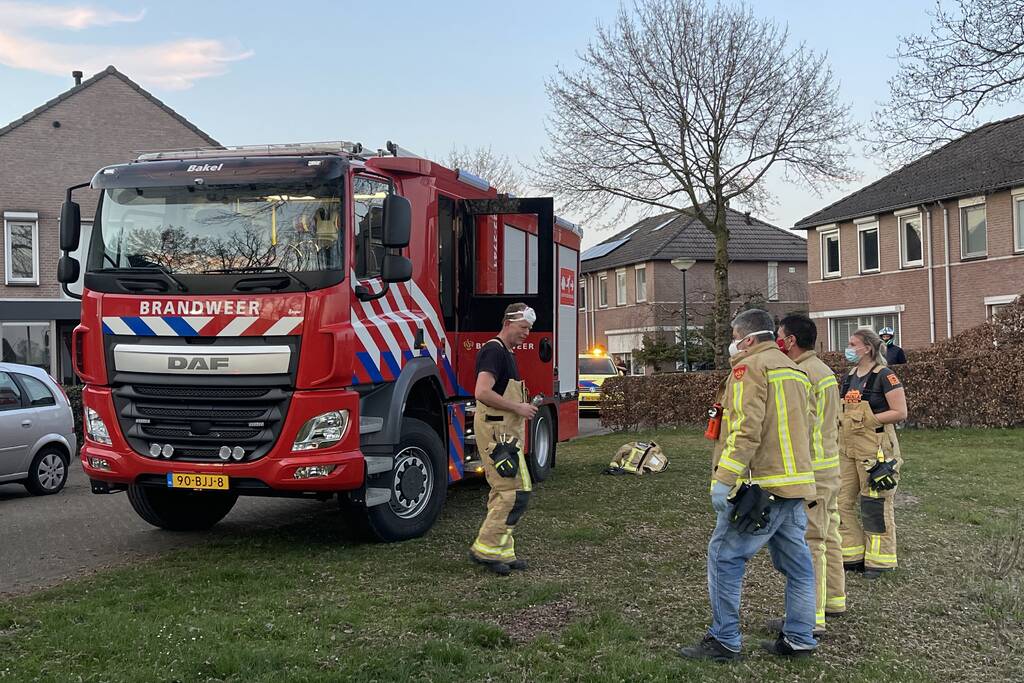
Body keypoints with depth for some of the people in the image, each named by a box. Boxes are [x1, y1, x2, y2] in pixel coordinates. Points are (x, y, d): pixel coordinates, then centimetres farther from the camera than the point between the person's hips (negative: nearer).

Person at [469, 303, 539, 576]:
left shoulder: (505, 353, 18)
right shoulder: (494, 350, -14)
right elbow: (483, 392, -25)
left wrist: (523, 406, 15)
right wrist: (518, 408, -19)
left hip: (504, 431, 11)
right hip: (497, 431, -11)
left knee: (503, 494, 12)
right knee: (516, 491, -11)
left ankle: (502, 551, 16)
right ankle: (485, 547, -7)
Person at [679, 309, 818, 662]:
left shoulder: (751, 367, -9)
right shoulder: (794, 370, 20)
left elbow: (746, 429, -20)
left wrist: (724, 480, -21)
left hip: (761, 484, -9)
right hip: (796, 484, 10)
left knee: (724, 556, -4)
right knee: (796, 562, 12)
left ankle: (724, 640, -1)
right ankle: (798, 638, 18)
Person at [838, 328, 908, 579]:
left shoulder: (884, 376, -10)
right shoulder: (849, 377, 14)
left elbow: (900, 412, -14)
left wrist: (867, 420, -17)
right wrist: (839, 418, 6)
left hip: (874, 449, -8)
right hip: (847, 448, 8)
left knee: (874, 505, -1)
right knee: (843, 501, 9)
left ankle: (879, 560, 10)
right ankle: (853, 555, 20)